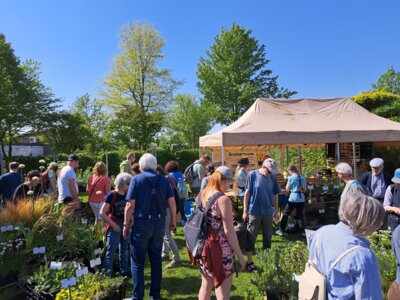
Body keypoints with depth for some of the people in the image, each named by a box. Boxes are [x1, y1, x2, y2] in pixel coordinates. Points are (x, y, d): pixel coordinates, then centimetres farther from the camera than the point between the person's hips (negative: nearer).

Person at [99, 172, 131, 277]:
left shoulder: (127, 194, 0)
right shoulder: (111, 195, -15)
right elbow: (102, 213, -13)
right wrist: (113, 225, -15)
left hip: (125, 224, 6)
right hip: (115, 225, -5)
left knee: (124, 249, 17)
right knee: (111, 250, 1)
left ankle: (124, 270, 31)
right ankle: (107, 273, 14)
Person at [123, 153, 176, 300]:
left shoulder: (136, 179, -6)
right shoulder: (163, 180, 3)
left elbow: (130, 205, -11)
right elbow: (172, 202, 0)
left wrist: (126, 224, -1)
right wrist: (173, 221, 11)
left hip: (141, 223, -3)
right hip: (159, 223, 4)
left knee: (138, 261, 9)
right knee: (156, 259, 16)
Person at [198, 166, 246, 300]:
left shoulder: (203, 195, 3)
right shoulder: (223, 199, -19)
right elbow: (228, 231, -19)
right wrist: (240, 255, -10)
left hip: (205, 246, 7)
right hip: (220, 249, -7)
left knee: (206, 286, 21)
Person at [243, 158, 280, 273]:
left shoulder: (272, 177, 1)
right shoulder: (253, 175, -10)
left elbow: (275, 195, 8)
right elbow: (247, 193, -8)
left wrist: (276, 211, 11)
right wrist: (245, 211, -8)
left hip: (268, 212, 4)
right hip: (254, 212, -4)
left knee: (268, 237, 15)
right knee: (251, 238, 7)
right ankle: (249, 261, 22)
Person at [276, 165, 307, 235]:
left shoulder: (291, 177, -8)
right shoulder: (302, 177, 7)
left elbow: (287, 189, -3)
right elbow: (305, 189, 13)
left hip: (293, 199, -5)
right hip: (302, 199, 5)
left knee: (285, 214, 8)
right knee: (300, 215, 11)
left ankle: (281, 230, 12)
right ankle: (304, 231, 10)